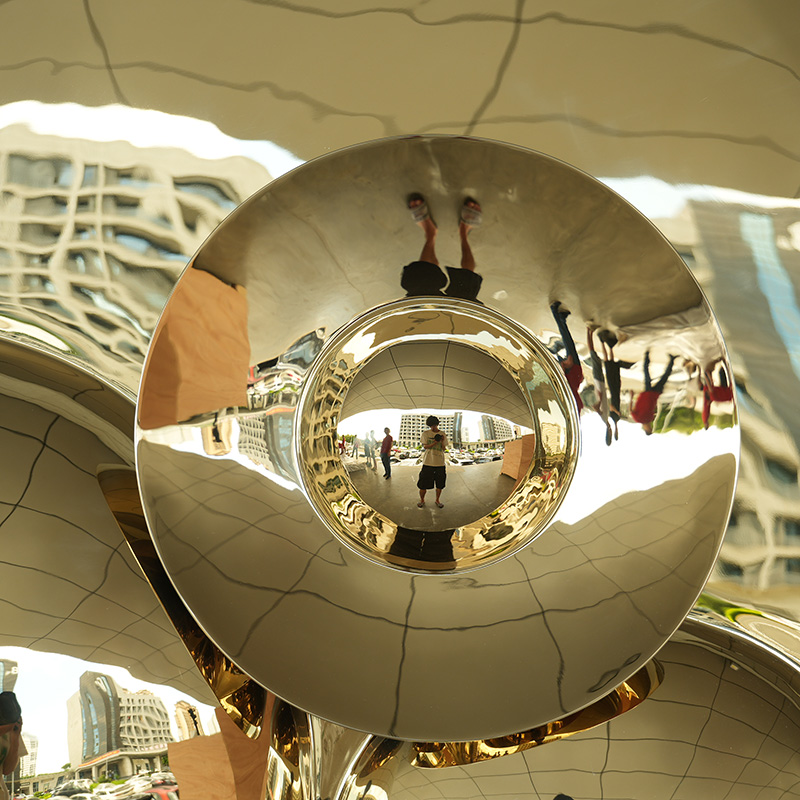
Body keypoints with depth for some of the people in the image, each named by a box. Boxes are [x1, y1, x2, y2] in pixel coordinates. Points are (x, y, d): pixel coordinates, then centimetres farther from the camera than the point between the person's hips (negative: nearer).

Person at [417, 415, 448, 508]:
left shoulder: (443, 435, 7)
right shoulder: (425, 433, 1)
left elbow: (444, 449, 6)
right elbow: (425, 447, -4)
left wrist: (442, 441, -15)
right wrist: (435, 442, -20)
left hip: (440, 463, 2)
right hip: (428, 462, -2)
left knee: (440, 484, 7)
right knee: (423, 484, 0)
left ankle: (437, 500, 26)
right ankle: (422, 500, 20)